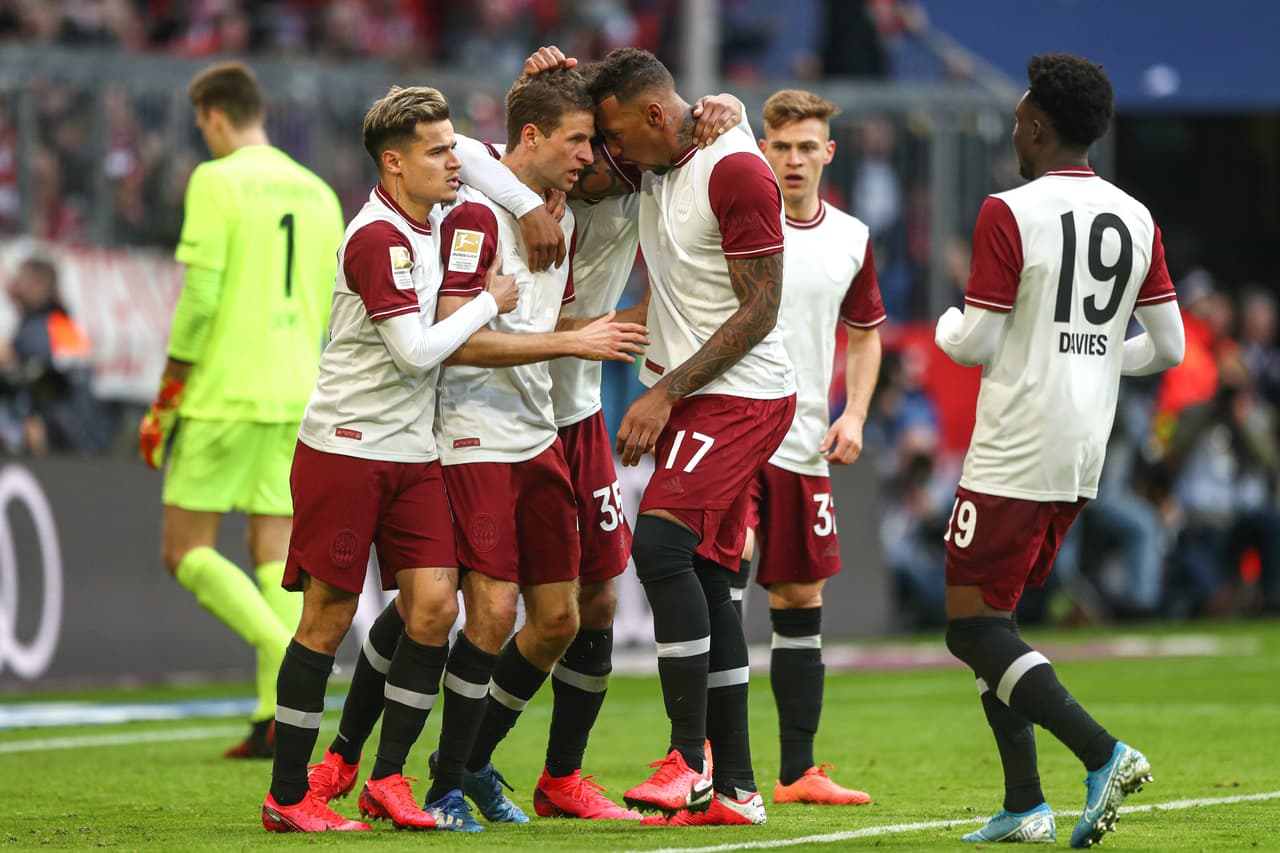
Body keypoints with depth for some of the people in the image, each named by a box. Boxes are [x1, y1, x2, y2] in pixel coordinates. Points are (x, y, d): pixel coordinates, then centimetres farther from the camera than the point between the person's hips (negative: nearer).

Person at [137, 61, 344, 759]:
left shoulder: (217, 181, -7)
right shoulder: (317, 192, 13)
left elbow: (199, 298, -13)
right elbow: (332, 310, 14)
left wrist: (165, 401, -7)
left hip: (223, 394, -6)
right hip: (295, 398, 6)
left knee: (185, 551, 1)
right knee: (274, 556, 7)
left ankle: (286, 651, -18)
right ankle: (278, 716, 0)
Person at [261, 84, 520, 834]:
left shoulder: (429, 222, 10)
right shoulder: (379, 239, -16)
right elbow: (417, 351, -20)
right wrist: (490, 303, -8)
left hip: (414, 455, 8)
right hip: (345, 451, -8)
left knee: (435, 604, -4)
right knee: (330, 618, -4)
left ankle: (388, 779, 3)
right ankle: (288, 797, 3)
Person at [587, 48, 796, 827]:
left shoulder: (737, 172, -16)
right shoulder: (652, 165, 10)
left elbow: (759, 313, -16)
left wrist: (665, 392, -17)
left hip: (740, 396, -9)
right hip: (686, 399, 9)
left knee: (661, 543, -21)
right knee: (703, 580, 7)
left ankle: (691, 757, -19)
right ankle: (734, 788, 9)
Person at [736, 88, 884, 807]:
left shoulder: (851, 239, 9)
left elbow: (866, 333, 19)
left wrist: (854, 415, 7)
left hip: (805, 445, 5)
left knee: (800, 600, 9)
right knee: (726, 566, -23)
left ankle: (798, 771, 17)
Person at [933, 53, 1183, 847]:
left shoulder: (1010, 214, -13)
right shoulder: (1137, 221, 7)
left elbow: (976, 345, -12)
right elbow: (1167, 346, 10)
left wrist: (948, 327, 11)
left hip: (1015, 454, -8)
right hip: (1084, 455, 8)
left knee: (973, 625, -3)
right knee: (994, 618, 17)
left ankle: (1102, 752, -19)